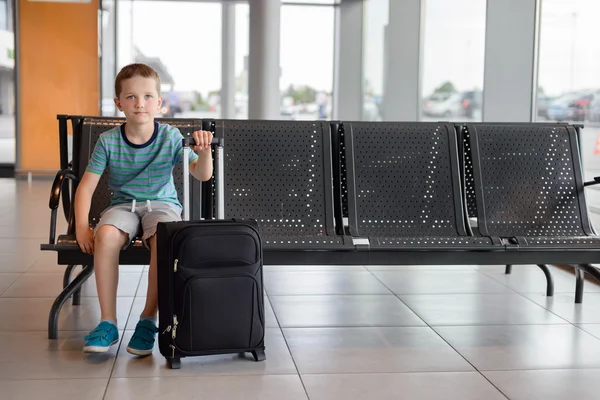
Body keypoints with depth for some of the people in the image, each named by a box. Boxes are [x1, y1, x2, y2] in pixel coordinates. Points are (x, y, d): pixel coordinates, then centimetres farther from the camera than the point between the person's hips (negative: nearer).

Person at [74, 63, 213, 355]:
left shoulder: (170, 137, -6)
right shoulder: (108, 141, -5)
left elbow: (203, 175, -11)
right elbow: (86, 186, -3)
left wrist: (204, 152, -33)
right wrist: (82, 226, -16)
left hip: (162, 203, -1)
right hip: (123, 205, 1)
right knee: (106, 235, -33)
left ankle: (148, 320, -18)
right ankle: (108, 321, -20)